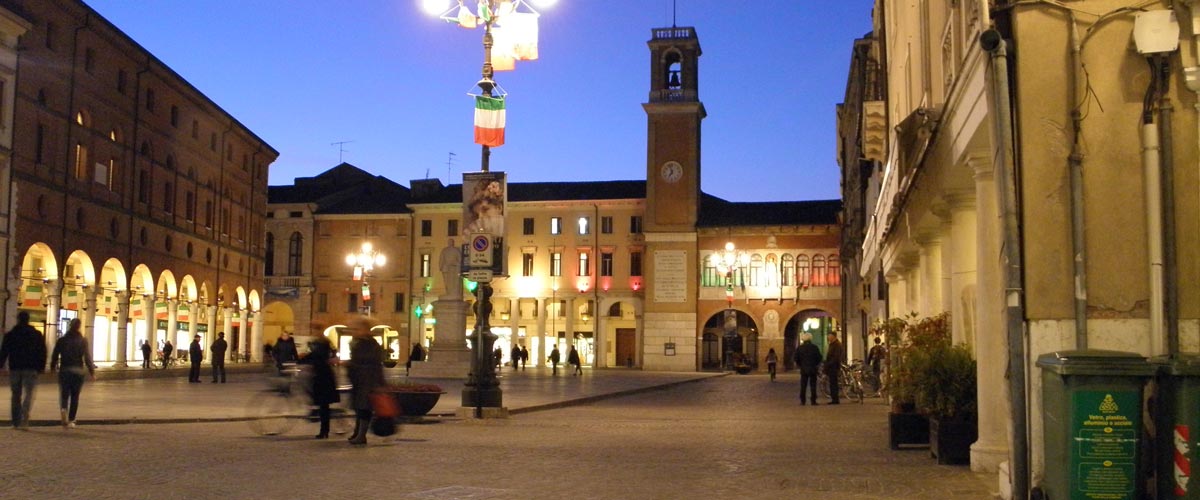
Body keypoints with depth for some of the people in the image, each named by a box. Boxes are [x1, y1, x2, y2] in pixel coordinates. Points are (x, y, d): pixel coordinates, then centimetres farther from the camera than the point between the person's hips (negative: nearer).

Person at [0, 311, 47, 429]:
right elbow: (42, 352, 1)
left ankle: (16, 422, 15)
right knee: (29, 394, -4)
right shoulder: (37, 334, 3)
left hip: (14, 368, 2)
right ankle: (24, 420, -23)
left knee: (16, 395, 12)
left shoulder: (10, 335, 5)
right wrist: (41, 367, 5)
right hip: (31, 369, -1)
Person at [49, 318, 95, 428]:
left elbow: (55, 355, 5)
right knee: (75, 396, 8)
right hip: (78, 371, -1)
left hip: (64, 371, 1)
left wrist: (52, 367, 20)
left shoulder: (61, 340, 2)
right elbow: (87, 357, -6)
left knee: (64, 394, 5)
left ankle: (63, 409, -26)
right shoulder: (83, 341, -3)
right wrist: (92, 372, -2)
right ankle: (70, 420, 10)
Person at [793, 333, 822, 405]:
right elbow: (819, 357, -2)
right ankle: (813, 400, 0)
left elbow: (795, 358, -1)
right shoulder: (814, 347, -3)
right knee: (813, 385, 3)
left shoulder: (799, 348, -1)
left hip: (803, 369, 1)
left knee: (803, 386, 5)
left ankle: (802, 400, 2)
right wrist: (816, 365, 13)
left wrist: (799, 365, 14)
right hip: (813, 369, -1)